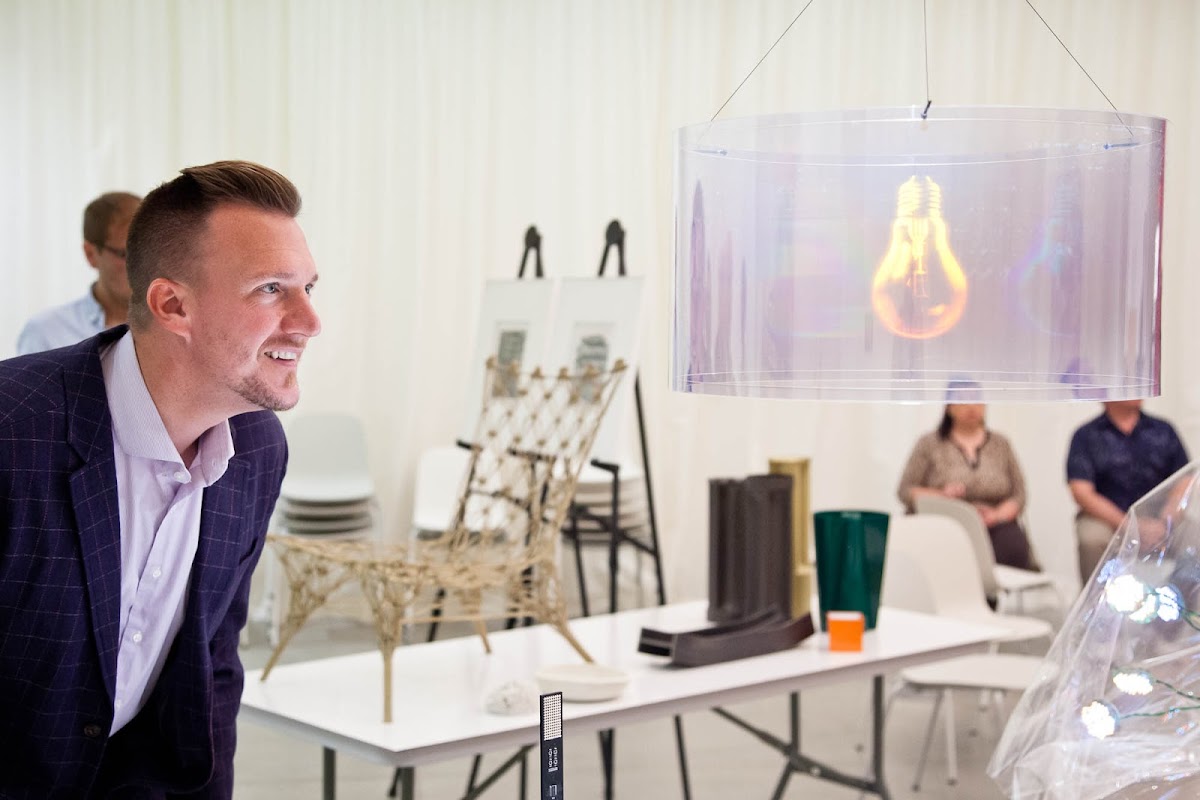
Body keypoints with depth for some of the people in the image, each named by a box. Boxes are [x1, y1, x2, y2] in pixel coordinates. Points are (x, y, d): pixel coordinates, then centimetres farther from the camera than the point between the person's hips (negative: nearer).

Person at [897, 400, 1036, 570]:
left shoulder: (1001, 444, 15)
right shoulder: (929, 444, 8)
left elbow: (1018, 494, 10)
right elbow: (905, 491, 4)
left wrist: (997, 515, -11)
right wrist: (940, 495, -15)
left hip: (995, 526, 2)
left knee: (1013, 546, -32)